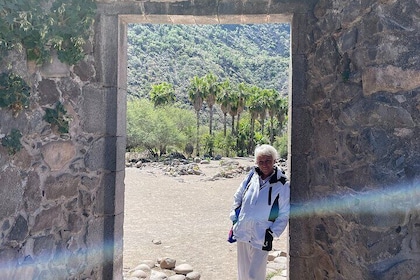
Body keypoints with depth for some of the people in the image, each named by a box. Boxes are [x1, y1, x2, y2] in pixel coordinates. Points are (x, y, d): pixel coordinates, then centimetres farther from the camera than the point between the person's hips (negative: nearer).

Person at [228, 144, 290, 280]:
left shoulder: (283, 185, -10)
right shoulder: (252, 176, 0)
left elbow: (284, 215, -4)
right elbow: (237, 197, 13)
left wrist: (272, 233, -10)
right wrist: (234, 217, 8)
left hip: (261, 238, -4)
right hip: (242, 232, 4)